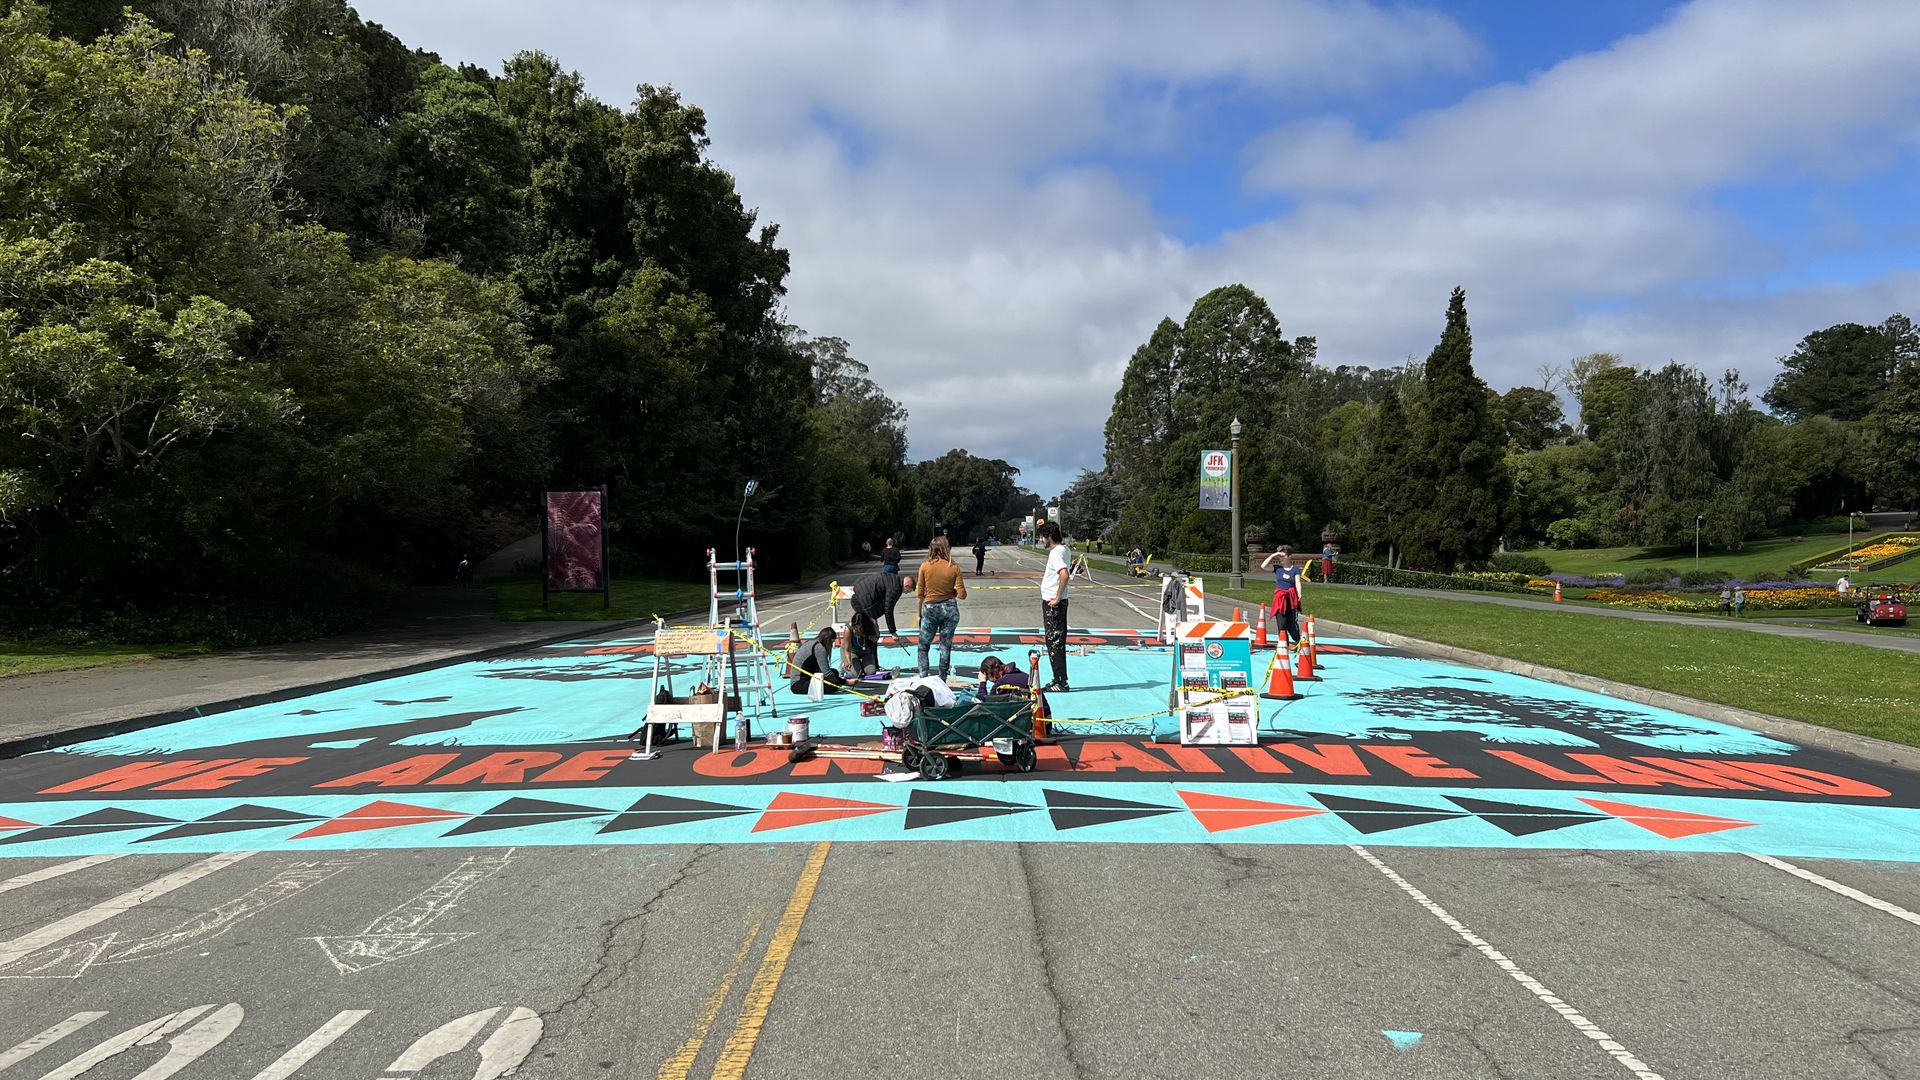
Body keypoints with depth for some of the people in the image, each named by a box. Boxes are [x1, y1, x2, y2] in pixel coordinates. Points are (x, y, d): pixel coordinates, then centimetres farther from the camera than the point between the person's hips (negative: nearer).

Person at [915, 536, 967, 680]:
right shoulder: (954, 568, -9)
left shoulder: (925, 566, -8)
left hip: (930, 609, 0)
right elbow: (962, 595, -10)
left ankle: (923, 678, 4)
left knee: (923, 646, 14)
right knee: (946, 646, 10)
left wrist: (919, 613, 9)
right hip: (950, 609, 0)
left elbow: (919, 593, -4)